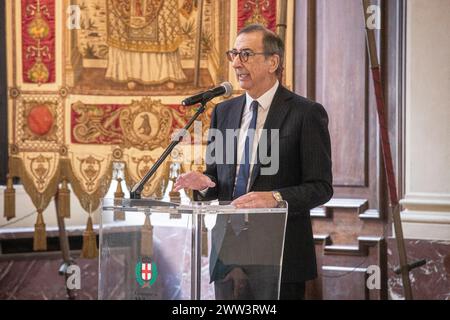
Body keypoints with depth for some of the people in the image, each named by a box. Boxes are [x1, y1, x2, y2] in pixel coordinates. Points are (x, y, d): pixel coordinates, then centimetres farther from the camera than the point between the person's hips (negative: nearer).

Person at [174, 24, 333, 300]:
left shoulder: (306, 113, -6)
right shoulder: (224, 111, 12)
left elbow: (321, 187, -9)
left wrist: (275, 198, -25)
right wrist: (205, 183, -5)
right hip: (228, 251, 5)